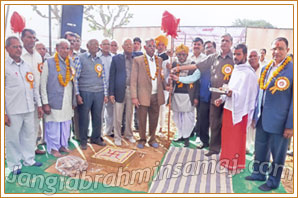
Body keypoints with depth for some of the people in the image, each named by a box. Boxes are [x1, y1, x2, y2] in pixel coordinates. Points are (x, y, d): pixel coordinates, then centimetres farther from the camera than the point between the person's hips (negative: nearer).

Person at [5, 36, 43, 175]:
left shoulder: (27, 66, 12)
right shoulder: (5, 66, -6)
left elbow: (34, 87, 15)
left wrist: (39, 105, 13)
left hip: (29, 109, 5)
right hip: (13, 111, -5)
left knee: (29, 135, 14)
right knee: (12, 138, 6)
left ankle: (29, 159, 30)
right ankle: (14, 165, 22)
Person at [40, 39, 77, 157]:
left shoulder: (71, 62, 8)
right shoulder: (49, 62, -5)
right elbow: (43, 84, -6)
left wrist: (74, 100, 10)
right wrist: (45, 103, -9)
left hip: (67, 101, 4)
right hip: (54, 101, -4)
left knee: (66, 125, 12)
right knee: (53, 125, 2)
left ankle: (63, 145, 29)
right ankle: (53, 148, 20)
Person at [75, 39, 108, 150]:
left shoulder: (100, 60, 13)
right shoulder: (81, 58, -1)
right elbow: (75, 77, -3)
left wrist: (105, 94, 10)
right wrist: (77, 94, -9)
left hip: (99, 93, 4)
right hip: (85, 93, -4)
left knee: (98, 117, 10)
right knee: (84, 118, 3)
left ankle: (96, 138, 26)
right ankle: (83, 141, 18)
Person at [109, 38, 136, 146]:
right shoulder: (116, 58, 3)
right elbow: (112, 76, 1)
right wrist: (111, 92, -4)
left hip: (132, 90, 1)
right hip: (120, 90, -1)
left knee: (129, 115, 13)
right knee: (118, 116, 5)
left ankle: (129, 135, 30)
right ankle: (117, 137, 20)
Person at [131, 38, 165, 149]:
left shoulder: (159, 60, 12)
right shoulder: (137, 60, 0)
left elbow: (161, 77, 14)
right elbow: (133, 80, -4)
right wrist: (134, 97, -10)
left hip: (156, 96, 3)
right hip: (143, 95, -3)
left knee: (154, 119, 11)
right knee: (142, 119, 6)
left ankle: (152, 139, 28)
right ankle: (142, 139, 24)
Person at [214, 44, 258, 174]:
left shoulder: (248, 73, -13)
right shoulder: (235, 70, 13)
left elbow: (246, 95, -18)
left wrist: (232, 94, -32)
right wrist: (222, 99, 4)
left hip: (239, 111, -8)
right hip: (228, 108, 8)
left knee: (237, 139, 5)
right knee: (226, 136, 16)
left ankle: (236, 165, 21)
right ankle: (227, 160, 33)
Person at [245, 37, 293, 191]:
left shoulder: (291, 69, -11)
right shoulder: (265, 69, 7)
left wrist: (290, 125, -13)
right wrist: (255, 115, 12)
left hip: (279, 121, -6)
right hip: (262, 119, 6)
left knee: (277, 153, 10)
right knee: (260, 148, 18)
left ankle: (273, 181, 29)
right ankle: (259, 173, 38)